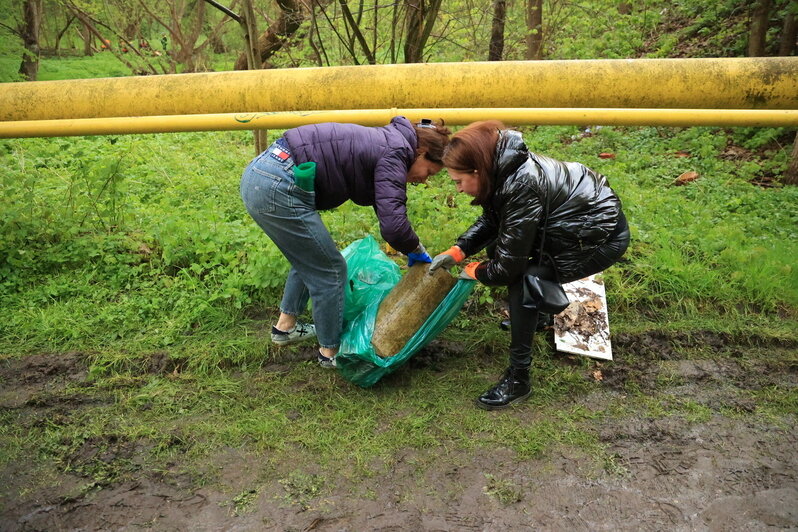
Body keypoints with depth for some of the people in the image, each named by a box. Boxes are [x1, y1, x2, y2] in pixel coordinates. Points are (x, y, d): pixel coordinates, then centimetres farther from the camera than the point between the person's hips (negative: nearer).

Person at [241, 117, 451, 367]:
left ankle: (285, 327, 42)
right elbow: (393, 225, -21)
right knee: (330, 270, 5)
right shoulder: (395, 153, -10)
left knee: (308, 259, 27)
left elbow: (386, 207, 27)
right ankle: (331, 351, 22)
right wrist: (417, 250, -1)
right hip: (278, 189, -10)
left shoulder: (383, 142, 18)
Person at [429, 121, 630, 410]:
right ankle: (540, 313, 31)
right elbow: (490, 220, 9)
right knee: (496, 248, 8)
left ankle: (518, 380, -11)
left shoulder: (520, 187, -33)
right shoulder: (504, 167, -7)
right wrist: (457, 251, -3)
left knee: (522, 280, -22)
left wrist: (475, 272, -7)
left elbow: (507, 268, -26)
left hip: (602, 238, -9)